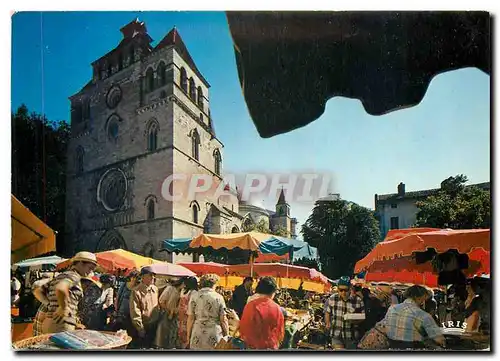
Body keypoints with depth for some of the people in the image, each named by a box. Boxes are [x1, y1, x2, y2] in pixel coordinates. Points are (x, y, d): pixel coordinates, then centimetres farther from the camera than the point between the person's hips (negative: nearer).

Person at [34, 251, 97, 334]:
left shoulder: (60, 276, 20)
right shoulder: (74, 276, -7)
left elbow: (38, 292, 21)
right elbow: (60, 288, -28)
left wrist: (51, 304, 17)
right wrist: (64, 308, -18)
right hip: (62, 325, -9)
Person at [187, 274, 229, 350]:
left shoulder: (194, 296, 1)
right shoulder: (219, 297, -1)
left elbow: (191, 318, 1)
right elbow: (223, 320, 0)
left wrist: (188, 335, 10)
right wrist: (227, 336, 10)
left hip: (198, 337, 1)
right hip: (215, 337, -1)